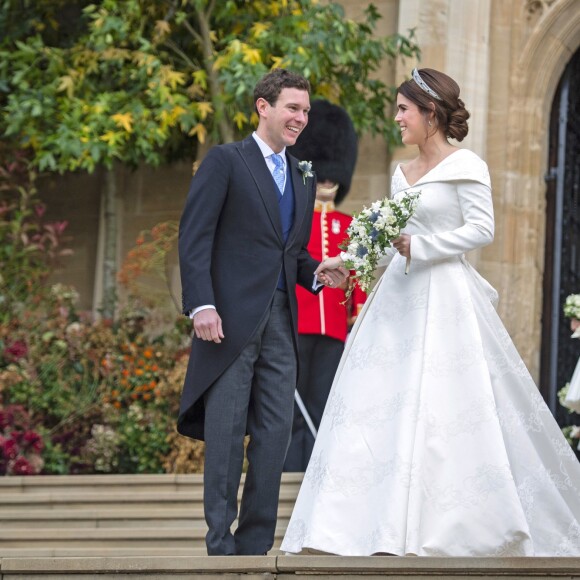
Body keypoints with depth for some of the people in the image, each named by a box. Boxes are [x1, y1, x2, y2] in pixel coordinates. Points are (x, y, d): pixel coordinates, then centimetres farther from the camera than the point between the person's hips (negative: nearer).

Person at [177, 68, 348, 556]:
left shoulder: (304, 179, 20)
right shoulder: (225, 161, -1)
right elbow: (194, 236, -8)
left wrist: (318, 275, 4)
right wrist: (202, 305, -17)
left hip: (280, 320, 6)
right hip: (230, 317, -6)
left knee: (275, 434, 3)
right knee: (225, 433, -3)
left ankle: (256, 546, 8)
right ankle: (221, 544, 1)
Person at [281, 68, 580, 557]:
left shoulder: (465, 166, -4)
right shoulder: (404, 174, 18)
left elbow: (482, 229, -11)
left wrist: (419, 247, -16)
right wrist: (350, 260, 13)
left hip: (445, 296, -8)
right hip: (401, 294, 8)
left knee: (443, 407, -12)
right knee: (384, 403, 0)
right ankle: (397, 521, 0)